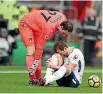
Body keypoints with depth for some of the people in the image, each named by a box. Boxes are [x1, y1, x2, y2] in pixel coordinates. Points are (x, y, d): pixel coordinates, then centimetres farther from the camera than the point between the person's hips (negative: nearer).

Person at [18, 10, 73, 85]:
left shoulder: (63, 19, -16)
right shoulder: (49, 29, -37)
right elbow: (40, 46, -30)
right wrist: (36, 62, -26)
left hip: (36, 26, 9)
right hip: (26, 24, -9)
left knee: (38, 51, 2)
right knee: (31, 51, -18)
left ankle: (38, 78, 4)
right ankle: (32, 79, -18)